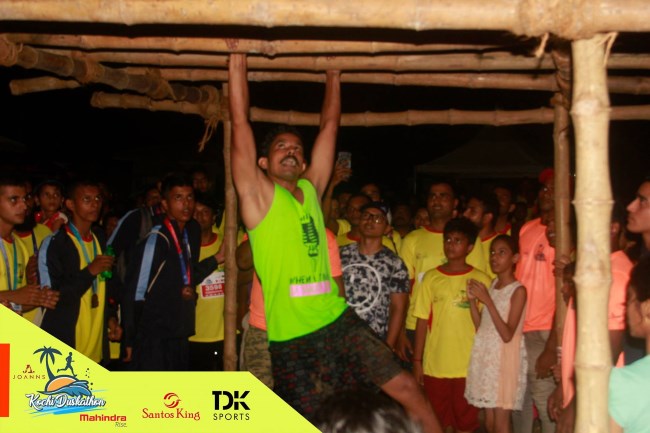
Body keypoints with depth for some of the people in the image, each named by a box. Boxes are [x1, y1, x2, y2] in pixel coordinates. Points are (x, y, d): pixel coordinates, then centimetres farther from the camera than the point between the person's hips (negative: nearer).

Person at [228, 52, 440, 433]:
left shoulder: (310, 190, 11)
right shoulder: (259, 195, -3)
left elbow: (330, 126, 14)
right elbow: (241, 123, -9)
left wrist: (333, 73, 15)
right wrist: (237, 62, -9)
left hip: (339, 322, 5)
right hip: (292, 339, -4)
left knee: (404, 386, 0)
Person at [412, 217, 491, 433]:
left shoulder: (481, 280, -1)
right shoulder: (431, 277, 4)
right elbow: (422, 321, 5)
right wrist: (417, 361, 3)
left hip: (468, 366, -1)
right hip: (434, 366, 2)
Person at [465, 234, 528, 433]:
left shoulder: (518, 290, -10)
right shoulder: (491, 285, 10)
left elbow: (507, 335, -18)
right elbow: (480, 327, 8)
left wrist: (487, 300, -20)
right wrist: (472, 300, -5)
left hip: (505, 358, -7)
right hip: (486, 355, 7)